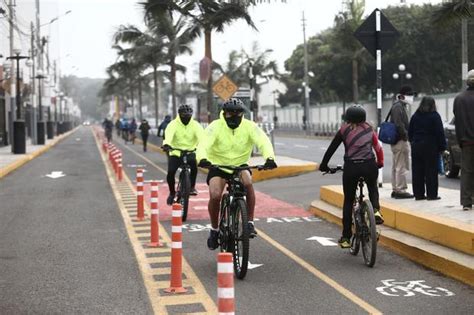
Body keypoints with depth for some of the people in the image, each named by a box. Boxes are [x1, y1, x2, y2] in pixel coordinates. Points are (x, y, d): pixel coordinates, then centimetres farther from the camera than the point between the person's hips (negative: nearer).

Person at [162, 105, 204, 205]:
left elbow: (201, 136, -22)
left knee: (194, 162, -31)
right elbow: (168, 135, -27)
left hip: (190, 152, 0)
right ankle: (172, 193, 11)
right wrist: (166, 144, -49)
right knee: (170, 172, -16)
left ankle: (192, 187, -12)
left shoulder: (195, 125, -5)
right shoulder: (173, 124, -8)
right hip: (175, 153, 0)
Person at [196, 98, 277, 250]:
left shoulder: (249, 126, -15)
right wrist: (202, 158, -54)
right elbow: (204, 144, -32)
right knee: (215, 196, -22)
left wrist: (269, 157, -48)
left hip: (240, 165, 1)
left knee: (248, 183, -31)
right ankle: (214, 230, 3)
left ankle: (250, 222, -18)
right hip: (218, 165, -1)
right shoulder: (216, 126, -18)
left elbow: (263, 141, -27)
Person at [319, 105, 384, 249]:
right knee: (372, 187, 34)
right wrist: (379, 163, 34)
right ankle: (376, 210, 5)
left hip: (351, 167, -1)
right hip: (369, 166, 1)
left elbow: (332, 148, 12)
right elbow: (378, 148, 17)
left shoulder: (344, 130, 11)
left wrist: (323, 165, 24)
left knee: (348, 201, 14)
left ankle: (346, 237, 13)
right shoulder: (369, 129, 15)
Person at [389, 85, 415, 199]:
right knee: (402, 167, -9)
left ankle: (395, 189, 21)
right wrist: (406, 135, -18)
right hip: (400, 141, -11)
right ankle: (400, 190, -7)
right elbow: (399, 125, -23)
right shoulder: (398, 107, -14)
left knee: (396, 167, 14)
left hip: (396, 141, 11)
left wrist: (406, 135, 16)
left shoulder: (401, 106, 20)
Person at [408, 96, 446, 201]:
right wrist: (442, 147, -5)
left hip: (416, 146, 5)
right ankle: (432, 194, -1)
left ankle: (418, 194, 9)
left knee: (417, 171, 7)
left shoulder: (415, 116, 9)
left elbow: (410, 132, 12)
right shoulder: (435, 116, -7)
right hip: (430, 146, -5)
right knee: (431, 171, -1)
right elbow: (440, 133, -9)